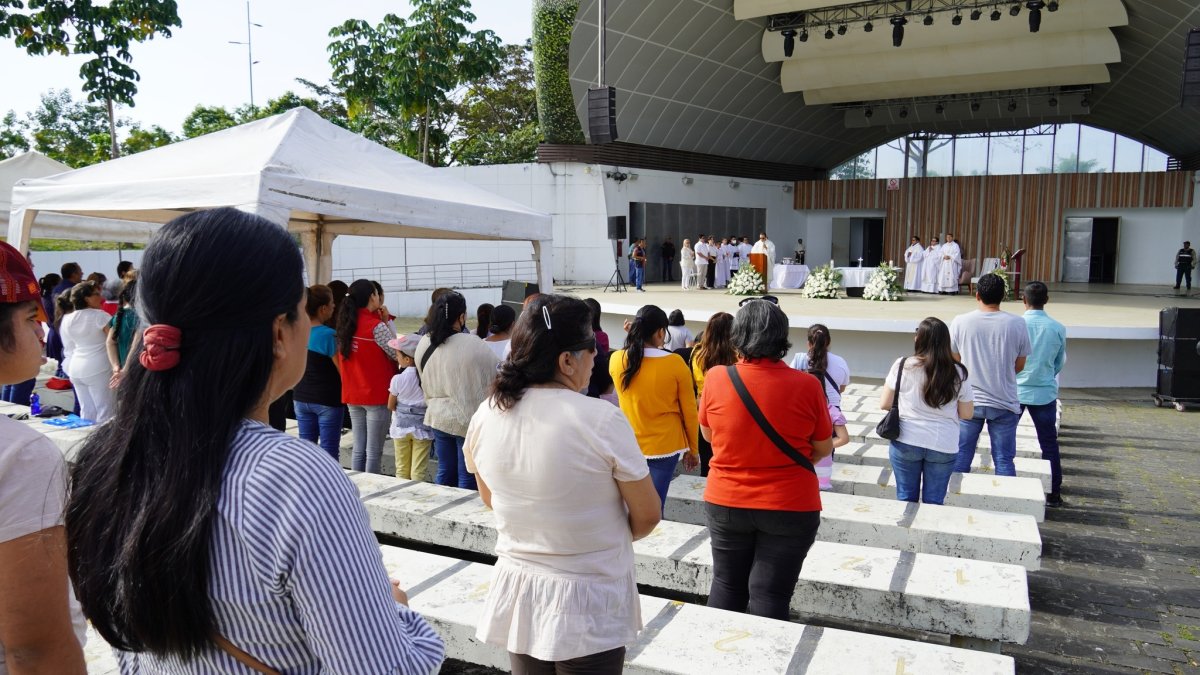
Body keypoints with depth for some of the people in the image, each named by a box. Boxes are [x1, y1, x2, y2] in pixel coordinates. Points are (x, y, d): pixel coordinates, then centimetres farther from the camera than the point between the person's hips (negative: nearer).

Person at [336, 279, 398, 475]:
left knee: (358, 449, 13)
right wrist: (387, 322, 3)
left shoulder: (344, 325, 4)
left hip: (352, 395, 7)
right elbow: (398, 354, -10)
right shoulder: (376, 326, -16)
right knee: (374, 452, 1)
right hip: (377, 395, -7)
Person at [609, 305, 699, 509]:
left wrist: (633, 337, 10)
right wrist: (693, 449, 6)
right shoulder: (675, 364, -15)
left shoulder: (616, 360, -7)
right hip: (664, 446, -3)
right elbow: (689, 411, -6)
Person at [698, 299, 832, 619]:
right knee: (770, 595, 7)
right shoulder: (806, 386, -13)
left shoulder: (716, 378, -11)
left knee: (726, 585, 18)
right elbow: (823, 448, 1)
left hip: (725, 503, 2)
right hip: (789, 508, -2)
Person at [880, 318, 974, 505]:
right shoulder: (958, 373, -4)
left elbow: (884, 404, -2)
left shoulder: (903, 366, -8)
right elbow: (967, 414, 2)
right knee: (934, 502, 11)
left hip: (906, 442, -1)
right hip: (943, 446, 1)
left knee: (906, 499, 12)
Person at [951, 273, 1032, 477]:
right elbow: (1019, 366, 2)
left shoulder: (960, 322, -8)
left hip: (968, 401, 0)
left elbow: (955, 361, 3)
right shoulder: (1017, 324, -7)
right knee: (1004, 460, 8)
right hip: (1004, 402, 0)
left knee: (961, 456, 10)